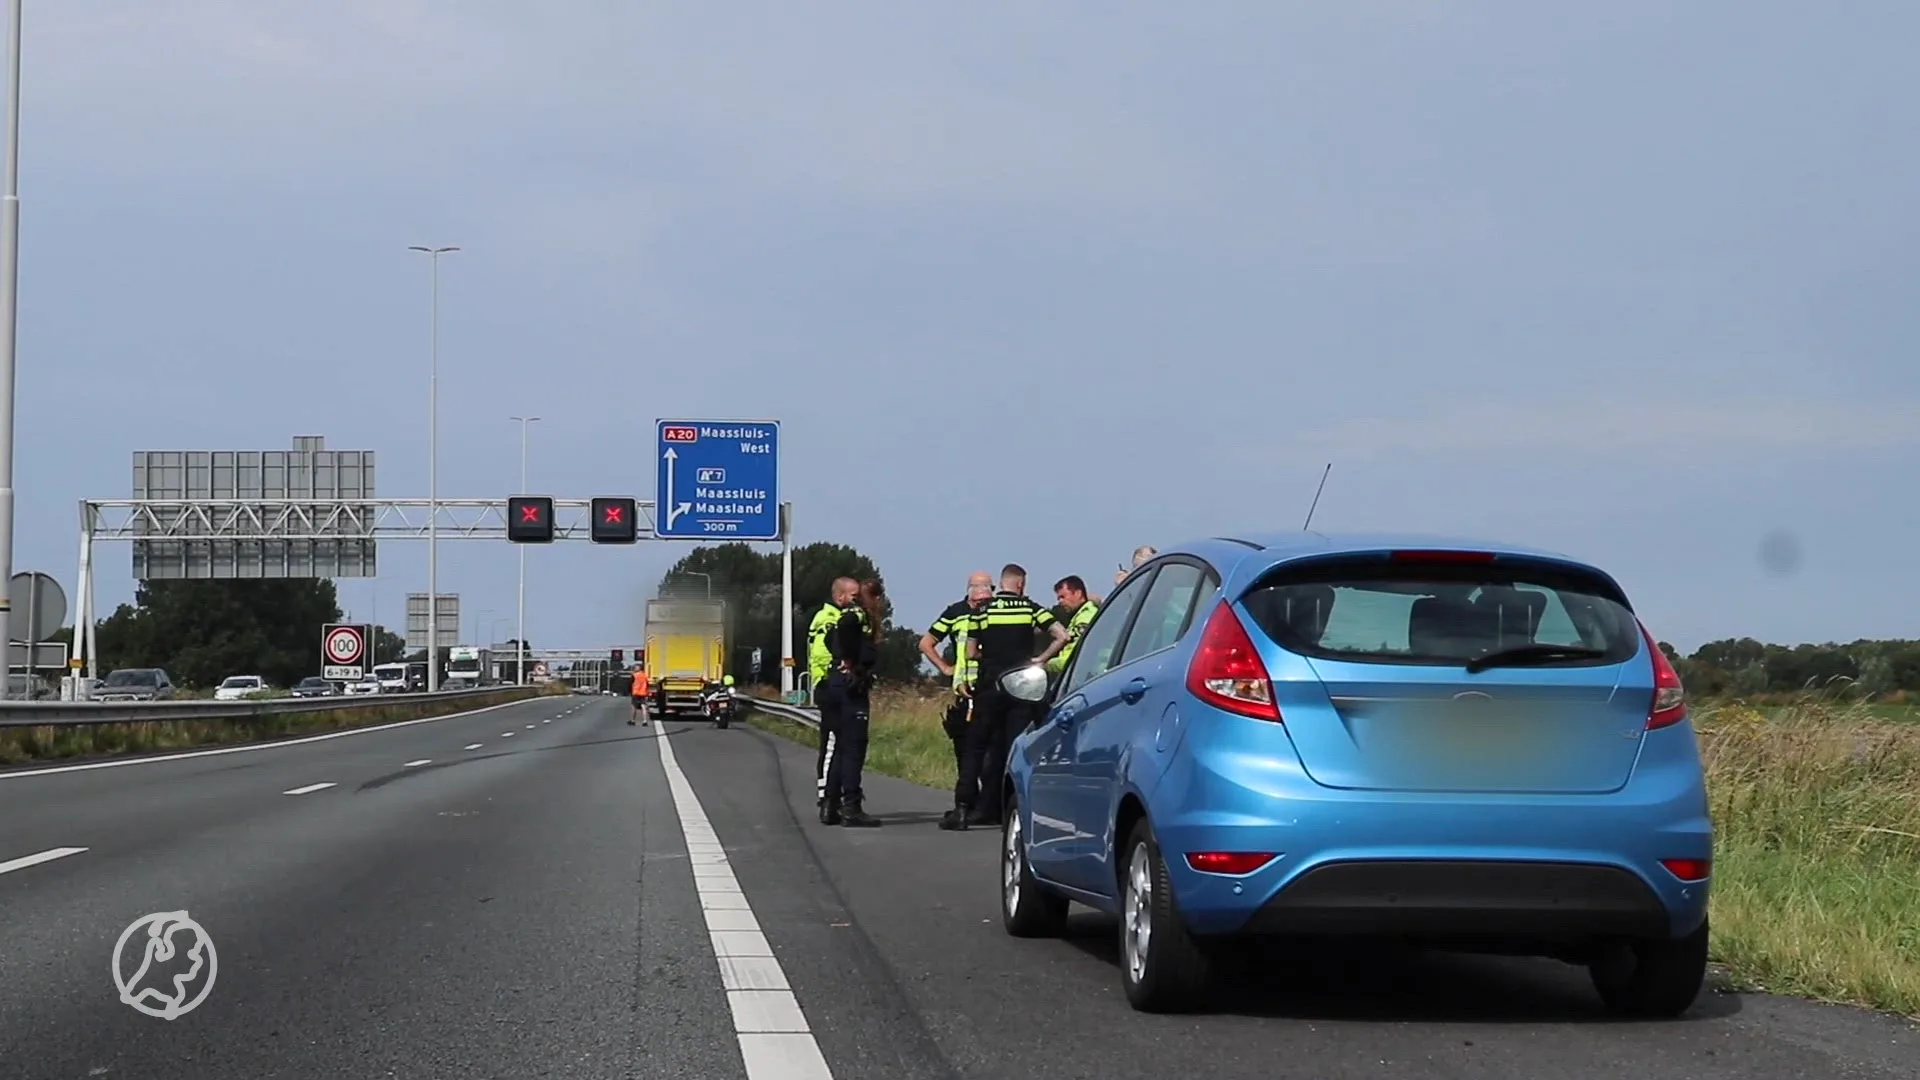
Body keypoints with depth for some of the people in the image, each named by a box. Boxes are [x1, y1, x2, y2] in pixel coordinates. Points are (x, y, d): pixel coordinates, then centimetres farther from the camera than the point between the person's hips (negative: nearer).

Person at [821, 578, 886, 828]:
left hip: (836, 684, 10)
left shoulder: (855, 615, 17)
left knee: (841, 746, 13)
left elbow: (831, 638, 26)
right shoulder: (861, 617, -10)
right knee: (854, 746, -9)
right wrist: (850, 663, -20)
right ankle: (851, 808, -10)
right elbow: (843, 628, -30)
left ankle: (831, 806, 15)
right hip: (852, 685, -10)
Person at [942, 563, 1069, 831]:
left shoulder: (983, 610, 1)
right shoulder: (1031, 608, 2)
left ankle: (962, 808, -4)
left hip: (988, 686, -1)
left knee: (974, 748, 4)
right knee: (1016, 749, 3)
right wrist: (1040, 659, 1)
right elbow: (1061, 636, -7)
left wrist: (969, 679, 14)